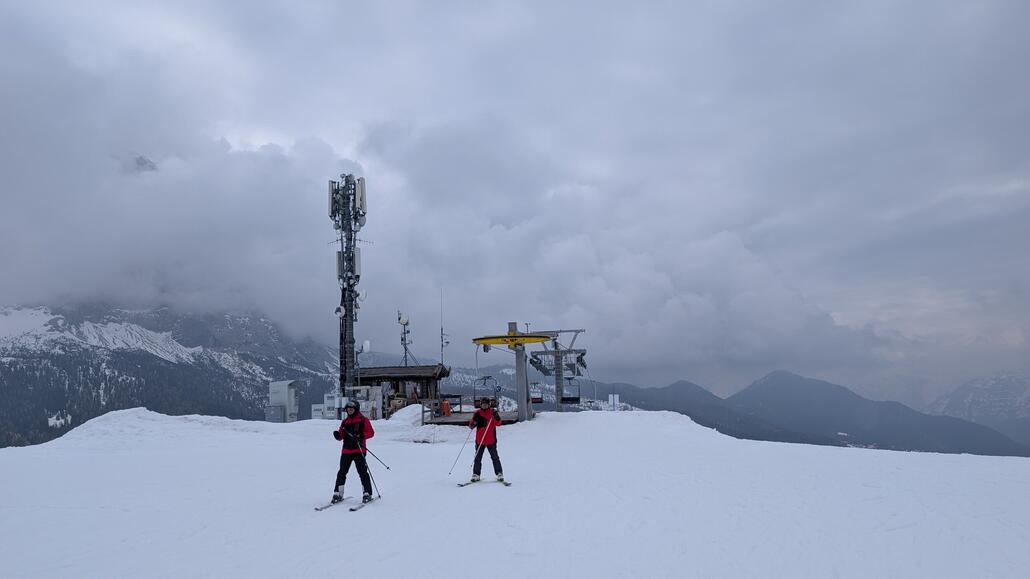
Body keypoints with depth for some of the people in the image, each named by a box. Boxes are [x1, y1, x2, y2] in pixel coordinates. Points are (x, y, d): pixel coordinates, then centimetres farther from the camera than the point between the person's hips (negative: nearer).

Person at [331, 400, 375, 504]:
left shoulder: (363, 420, 2)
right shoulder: (345, 422, 17)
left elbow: (371, 432, -5)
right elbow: (341, 435, 16)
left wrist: (361, 436, -20)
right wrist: (338, 435, -7)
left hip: (359, 451, -4)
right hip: (346, 451, 5)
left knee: (362, 472, -5)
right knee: (342, 473, 4)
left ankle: (367, 494, 0)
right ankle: (338, 494, 12)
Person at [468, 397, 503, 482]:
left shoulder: (492, 412, 1)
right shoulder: (477, 413, 5)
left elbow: (498, 423, -9)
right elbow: (471, 425, 7)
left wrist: (496, 417, -27)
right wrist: (473, 423, -15)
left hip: (491, 440, -2)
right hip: (480, 440, 2)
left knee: (495, 457, 0)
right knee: (478, 458, 5)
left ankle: (499, 474, 6)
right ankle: (476, 474, 13)